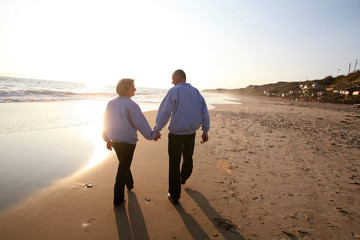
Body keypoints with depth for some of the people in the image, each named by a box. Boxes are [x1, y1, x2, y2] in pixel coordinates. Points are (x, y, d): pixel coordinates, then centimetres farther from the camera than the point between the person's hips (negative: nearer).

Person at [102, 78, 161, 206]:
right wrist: (152, 135, -5)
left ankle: (130, 184, 46)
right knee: (123, 168, 3)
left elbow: (106, 122, 11)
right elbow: (141, 123, -18)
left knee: (124, 164, 26)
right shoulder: (131, 105, -19)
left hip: (114, 141, 7)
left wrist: (107, 139, 21)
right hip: (128, 141, -7)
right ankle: (118, 199, 12)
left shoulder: (111, 103, 4)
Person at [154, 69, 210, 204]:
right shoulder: (195, 91, 6)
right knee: (188, 157, 26)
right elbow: (204, 112, 2)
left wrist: (157, 129, 1)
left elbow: (164, 112, -11)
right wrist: (205, 131, 5)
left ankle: (174, 196, 12)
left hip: (176, 133, -5)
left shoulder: (174, 91, -10)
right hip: (191, 132, 6)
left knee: (174, 163, 5)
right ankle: (183, 178, 53)